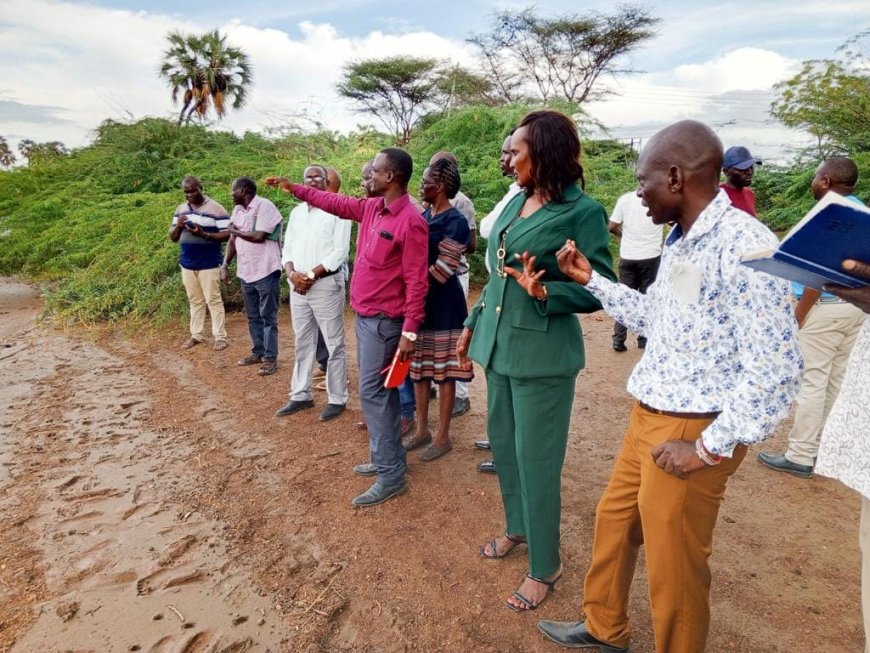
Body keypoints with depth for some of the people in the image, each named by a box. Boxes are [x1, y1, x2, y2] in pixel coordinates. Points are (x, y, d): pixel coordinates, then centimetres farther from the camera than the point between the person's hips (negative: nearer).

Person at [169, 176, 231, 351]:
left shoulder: (216, 209, -10)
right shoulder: (180, 209, 9)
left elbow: (227, 234, -13)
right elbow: (173, 237, 11)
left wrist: (204, 234, -26)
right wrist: (178, 226, -12)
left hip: (209, 264, -6)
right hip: (187, 264, 6)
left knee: (213, 300, -1)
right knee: (195, 301, 14)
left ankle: (220, 337, 5)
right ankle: (196, 335, 22)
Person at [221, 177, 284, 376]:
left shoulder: (264, 206, -12)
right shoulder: (237, 210, 13)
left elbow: (259, 236, -21)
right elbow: (232, 240, 14)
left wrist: (236, 231, -6)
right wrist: (225, 265, 5)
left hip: (266, 271, -8)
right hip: (246, 272, 8)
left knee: (268, 317, -1)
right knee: (253, 316, 15)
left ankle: (270, 358, 5)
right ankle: (258, 352, 27)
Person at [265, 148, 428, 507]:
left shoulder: (411, 222, -19)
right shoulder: (372, 207, 7)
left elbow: (416, 282, -21)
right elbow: (336, 203, 24)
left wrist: (409, 332, -23)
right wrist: (293, 188, 27)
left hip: (384, 320, -9)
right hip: (365, 315, 9)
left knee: (373, 393, -6)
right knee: (380, 391, 15)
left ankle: (391, 476, 4)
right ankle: (387, 459, 28)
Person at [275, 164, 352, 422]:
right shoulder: (296, 212, 15)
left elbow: (340, 251, -12)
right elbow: (287, 248, 14)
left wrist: (311, 275, -15)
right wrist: (291, 273, -6)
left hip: (326, 284, -6)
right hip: (297, 286, 6)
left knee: (334, 344, 1)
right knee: (303, 343, 14)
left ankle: (337, 399, 10)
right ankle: (301, 395, 24)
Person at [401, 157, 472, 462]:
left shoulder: (455, 221, -14)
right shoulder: (424, 216, 10)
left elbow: (442, 271, -18)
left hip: (442, 305, -8)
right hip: (419, 301, 8)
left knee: (443, 372, 3)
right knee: (419, 368, 14)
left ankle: (443, 436, 16)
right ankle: (422, 430, 28)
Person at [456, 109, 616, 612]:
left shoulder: (584, 211, -12)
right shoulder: (515, 203, 9)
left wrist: (546, 292, -26)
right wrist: (474, 324, 17)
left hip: (543, 353, -7)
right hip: (499, 343, 8)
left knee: (536, 458, 2)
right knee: (503, 444, 18)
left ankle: (546, 566, 22)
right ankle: (518, 528, 42)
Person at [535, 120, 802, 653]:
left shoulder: (744, 245, -22)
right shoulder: (680, 241, 8)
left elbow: (776, 370, -24)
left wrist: (710, 448, -18)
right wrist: (590, 279, 13)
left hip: (690, 433, -9)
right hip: (648, 419, 9)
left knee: (673, 566, 8)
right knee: (613, 520, 23)